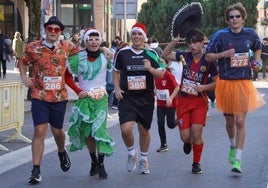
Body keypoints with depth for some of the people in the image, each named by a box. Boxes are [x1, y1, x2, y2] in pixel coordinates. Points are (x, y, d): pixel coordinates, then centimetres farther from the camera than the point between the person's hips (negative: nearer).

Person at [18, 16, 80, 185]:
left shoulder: (67, 46, 1)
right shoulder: (34, 47, -4)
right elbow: (22, 62, 13)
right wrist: (24, 77, -1)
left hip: (59, 96, 2)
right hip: (39, 96, -2)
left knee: (57, 131, 14)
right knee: (39, 131, -10)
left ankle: (62, 152, 47)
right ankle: (36, 170, -5)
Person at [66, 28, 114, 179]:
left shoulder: (106, 57, -1)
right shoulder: (78, 58, -4)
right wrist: (78, 91, -3)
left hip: (101, 98, -1)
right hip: (84, 98, 1)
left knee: (99, 130, -12)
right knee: (87, 132, 3)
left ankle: (101, 164, -2)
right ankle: (93, 161, 21)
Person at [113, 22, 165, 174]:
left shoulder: (151, 54, 2)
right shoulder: (123, 53, 2)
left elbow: (162, 74, 1)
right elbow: (116, 72, 15)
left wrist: (150, 68, -18)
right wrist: (117, 89, 2)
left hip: (146, 98, 1)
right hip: (127, 98, -1)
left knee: (144, 130, 10)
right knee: (126, 129, -18)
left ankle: (144, 159, 33)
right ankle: (131, 152, 12)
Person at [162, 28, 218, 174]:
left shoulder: (208, 61, -7)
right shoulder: (184, 56, -1)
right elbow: (164, 55, 6)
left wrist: (203, 87, -17)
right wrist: (174, 41, -6)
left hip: (199, 101, -2)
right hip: (183, 100, 2)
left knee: (196, 133, -11)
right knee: (185, 136, 0)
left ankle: (196, 163, 10)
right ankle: (188, 143, 39)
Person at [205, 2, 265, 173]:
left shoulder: (251, 34, 1)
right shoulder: (221, 35, -6)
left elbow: (258, 48, 22)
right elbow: (208, 56, -2)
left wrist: (257, 61, 5)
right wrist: (223, 54, -17)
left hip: (244, 83, 0)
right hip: (226, 83, 0)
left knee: (240, 122, -8)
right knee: (229, 121, 14)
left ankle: (237, 160, -4)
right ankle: (233, 145, 45)